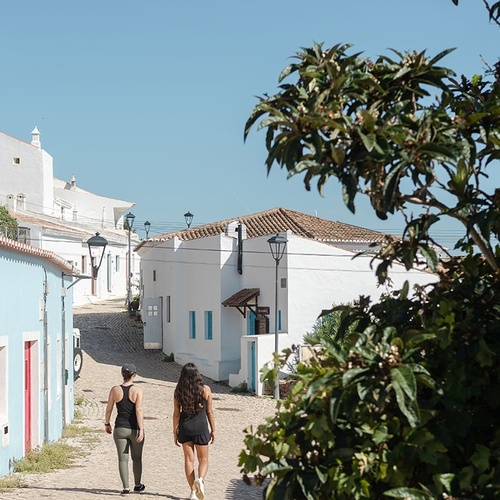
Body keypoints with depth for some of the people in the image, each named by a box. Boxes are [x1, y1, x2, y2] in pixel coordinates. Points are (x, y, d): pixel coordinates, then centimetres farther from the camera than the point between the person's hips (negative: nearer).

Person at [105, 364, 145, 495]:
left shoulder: (115, 390, -2)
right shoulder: (137, 390, -9)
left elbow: (109, 409, 3)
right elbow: (139, 410, -16)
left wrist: (107, 424, 18)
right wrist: (141, 430, -16)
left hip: (120, 429, 1)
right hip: (134, 428, -1)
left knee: (123, 458, 4)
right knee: (137, 458, 17)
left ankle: (126, 487, -5)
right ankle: (138, 485, 28)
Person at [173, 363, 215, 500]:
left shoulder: (178, 391, -3)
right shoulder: (205, 390, -6)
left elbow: (176, 414, 0)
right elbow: (209, 412, 0)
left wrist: (175, 432, 9)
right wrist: (213, 430, 10)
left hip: (184, 427, 2)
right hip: (200, 427, -2)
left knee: (188, 459, 11)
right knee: (203, 459, 10)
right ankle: (200, 479, -20)